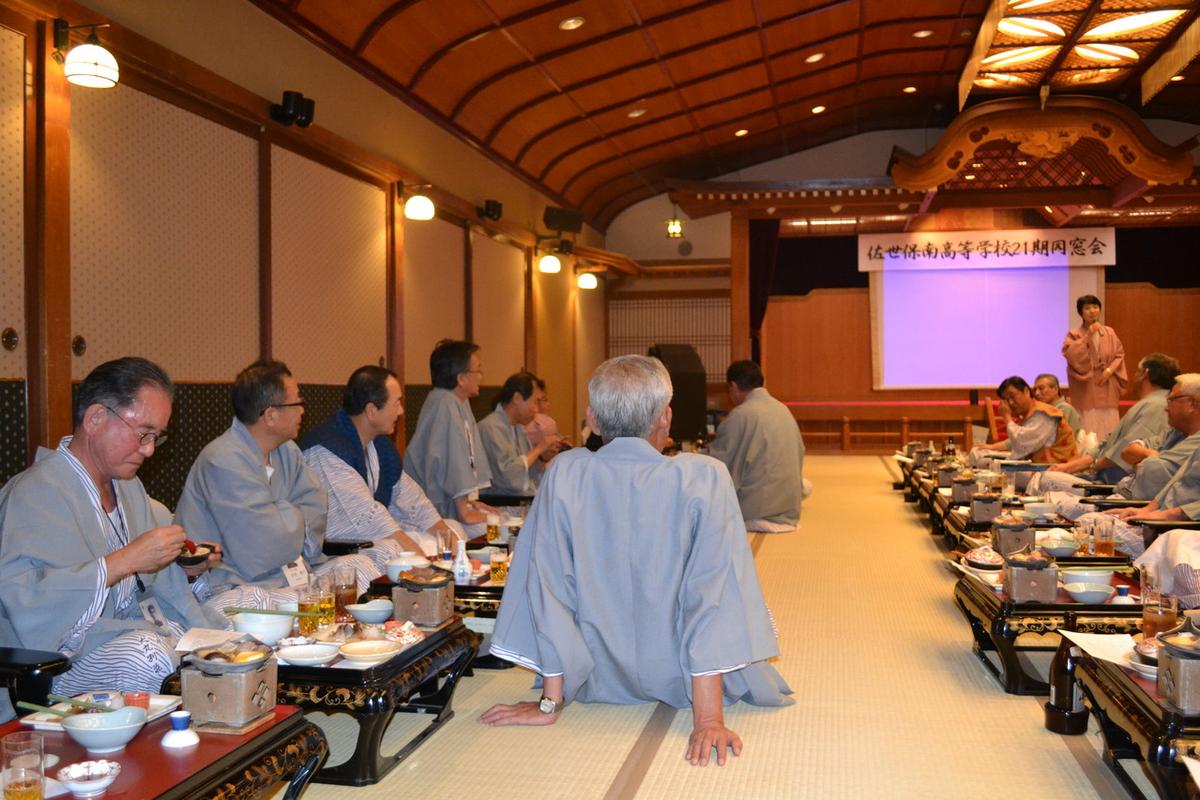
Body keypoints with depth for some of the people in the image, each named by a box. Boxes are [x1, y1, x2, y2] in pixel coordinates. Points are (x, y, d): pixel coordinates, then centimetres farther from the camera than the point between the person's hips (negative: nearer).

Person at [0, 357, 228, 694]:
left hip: (136, 625, 8)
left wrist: (184, 568, 5)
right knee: (146, 653, -35)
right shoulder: (36, 491, -13)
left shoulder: (128, 484, 16)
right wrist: (125, 560, -24)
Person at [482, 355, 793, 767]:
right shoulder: (704, 478, -21)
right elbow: (713, 597, -25)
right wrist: (708, 718, -23)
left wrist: (550, 702, -7)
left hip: (600, 683, 3)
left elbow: (549, 589, -14)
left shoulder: (565, 475, -16)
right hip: (682, 681, -2)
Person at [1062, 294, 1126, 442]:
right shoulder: (1074, 334, 2)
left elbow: (1119, 355, 8)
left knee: (1108, 428, 2)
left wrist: (1109, 370, -9)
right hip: (1086, 388, -3)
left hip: (1107, 388, 3)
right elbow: (1070, 355, -15)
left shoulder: (1110, 332, 11)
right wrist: (1087, 337, -16)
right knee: (1088, 429, -8)